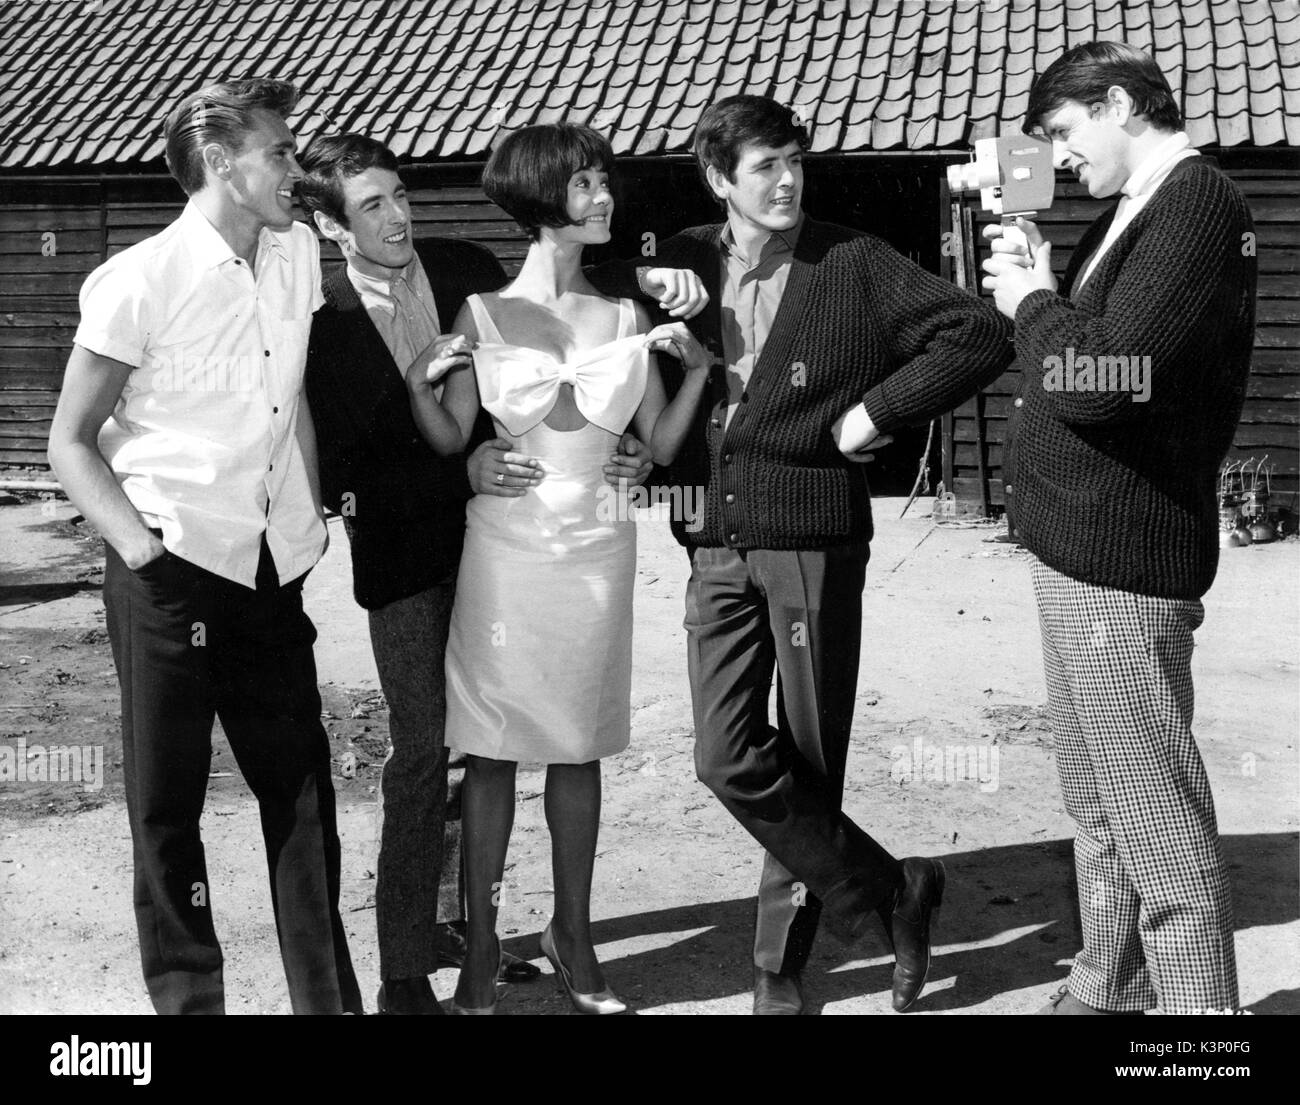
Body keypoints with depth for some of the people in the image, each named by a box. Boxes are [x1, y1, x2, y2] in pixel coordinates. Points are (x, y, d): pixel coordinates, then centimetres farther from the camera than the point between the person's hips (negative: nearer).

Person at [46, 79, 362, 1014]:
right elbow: (71, 442, -4)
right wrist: (139, 545, -14)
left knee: (303, 788, 9)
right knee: (167, 799, 6)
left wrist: (311, 514, 11)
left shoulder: (297, 253, 5)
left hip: (274, 570, 5)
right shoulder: (138, 283, -11)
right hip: (172, 571, -5)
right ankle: (188, 997, 21)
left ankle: (329, 997, 21)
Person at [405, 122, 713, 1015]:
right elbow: (450, 439, -1)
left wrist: (698, 368, -7)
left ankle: (573, 934, 23)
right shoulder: (484, 314, 0)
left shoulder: (627, 320, 6)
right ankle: (482, 945, 14)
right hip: (506, 550, -2)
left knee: (578, 748, 10)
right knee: (492, 748, 3)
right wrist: (420, 384, -19)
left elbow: (662, 445, 6)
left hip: (596, 554, 2)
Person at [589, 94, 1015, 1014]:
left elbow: (982, 334, -6)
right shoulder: (677, 265, 8)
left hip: (814, 543, -3)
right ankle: (893, 893, 15)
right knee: (729, 758, -3)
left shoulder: (856, 265, -2)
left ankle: (782, 960, 22)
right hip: (717, 549, 4)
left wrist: (875, 413, -11)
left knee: (810, 764, 3)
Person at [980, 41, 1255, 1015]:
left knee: (1161, 828, -3)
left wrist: (1032, 302, -9)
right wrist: (1039, 288, 0)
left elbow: (1091, 379, -26)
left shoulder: (1196, 206, -17)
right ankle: (1110, 990, 34)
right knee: (1099, 807, 20)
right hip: (1079, 544, 10)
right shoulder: (1140, 208, 13)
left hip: (1120, 555, -10)